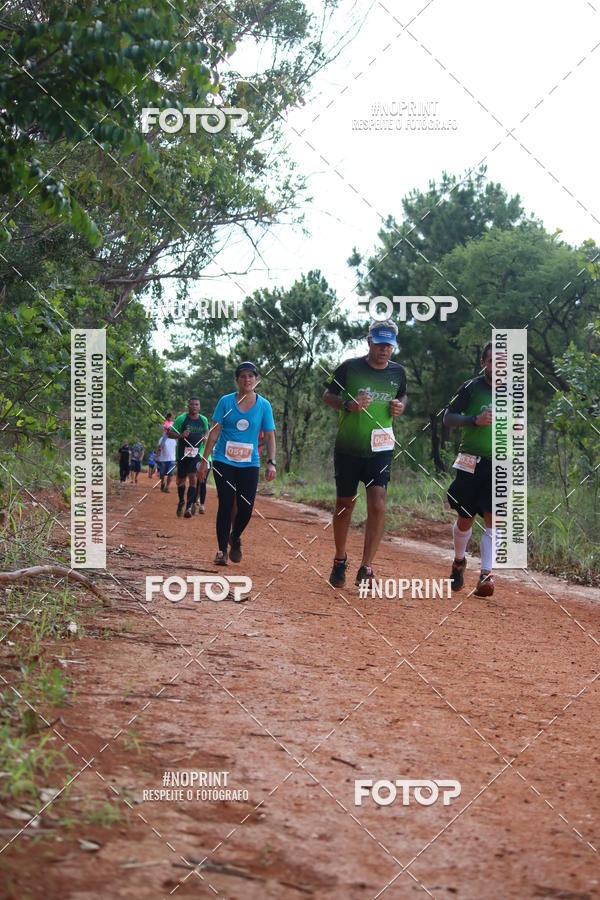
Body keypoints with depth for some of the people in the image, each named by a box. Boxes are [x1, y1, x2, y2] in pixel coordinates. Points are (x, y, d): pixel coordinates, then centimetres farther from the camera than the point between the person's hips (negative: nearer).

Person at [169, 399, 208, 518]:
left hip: (196, 454, 1)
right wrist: (181, 435, -23)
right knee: (181, 479, 11)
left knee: (193, 478, -14)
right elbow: (170, 433, -4)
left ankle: (189, 506, -14)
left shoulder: (204, 420, 4)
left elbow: (206, 431, 24)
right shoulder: (181, 419, -6)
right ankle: (181, 501, 36)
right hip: (182, 453, -1)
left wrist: (205, 437, 1)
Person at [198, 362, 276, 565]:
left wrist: (271, 462, -9)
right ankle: (222, 549, 2)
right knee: (226, 504, -7)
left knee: (246, 507, -7)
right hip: (224, 462, -1)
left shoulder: (264, 405, 3)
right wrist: (204, 460, -1)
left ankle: (235, 538, 22)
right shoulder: (226, 402, 1)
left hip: (249, 464, 1)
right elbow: (215, 432, 3)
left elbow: (269, 435, 4)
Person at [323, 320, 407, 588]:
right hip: (347, 449, -1)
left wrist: (400, 406, 0)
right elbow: (327, 396, 2)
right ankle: (340, 560, 30)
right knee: (344, 505, 8)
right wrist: (348, 404, -18)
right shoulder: (350, 368, -6)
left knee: (377, 504, -15)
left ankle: (366, 568, -13)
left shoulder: (398, 372, 4)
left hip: (380, 449, 1)